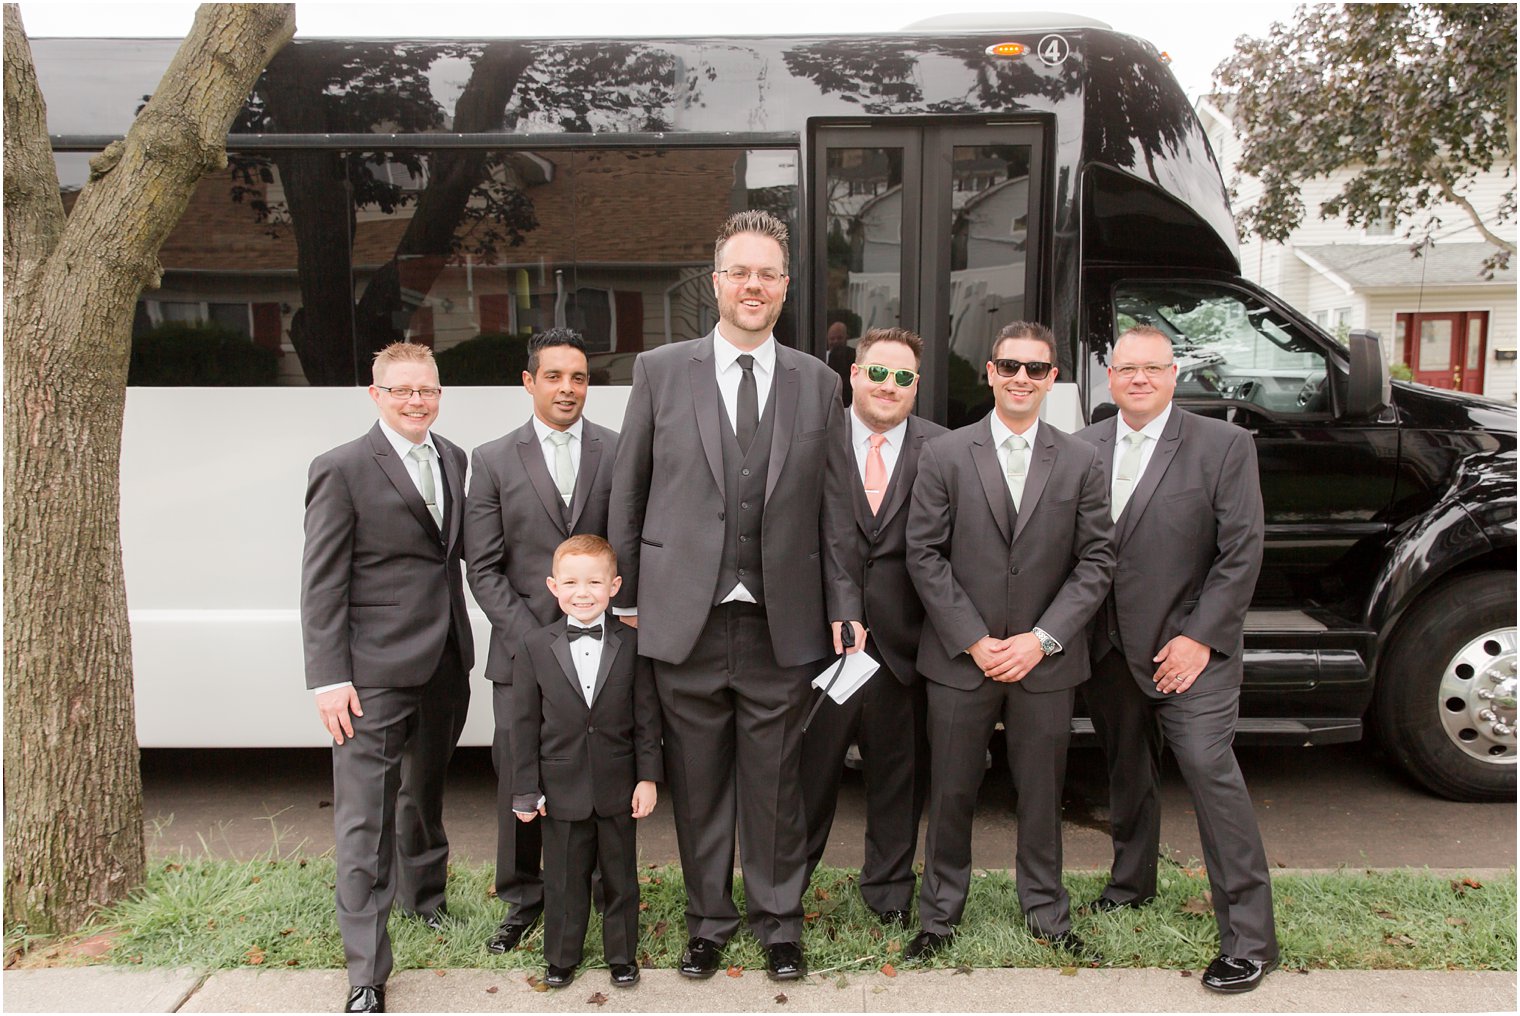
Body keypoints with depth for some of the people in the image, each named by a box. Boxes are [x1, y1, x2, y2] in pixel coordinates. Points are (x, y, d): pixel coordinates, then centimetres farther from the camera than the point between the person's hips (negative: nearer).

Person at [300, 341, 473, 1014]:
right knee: (365, 821, -3)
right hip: (375, 673, -6)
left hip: (445, 663, 6)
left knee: (425, 791, 23)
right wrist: (328, 678, -15)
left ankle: (424, 897, 45)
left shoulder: (453, 460, 10)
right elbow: (322, 582, -11)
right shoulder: (342, 469, -9)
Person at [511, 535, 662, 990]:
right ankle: (561, 957, 31)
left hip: (618, 789, 0)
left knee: (620, 875, 13)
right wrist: (526, 791, -1)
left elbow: (647, 717, -1)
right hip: (562, 789, 0)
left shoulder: (632, 643, -4)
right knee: (564, 877, 12)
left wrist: (648, 777, -5)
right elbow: (525, 724, -1)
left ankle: (622, 955, 31)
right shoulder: (533, 648, -3)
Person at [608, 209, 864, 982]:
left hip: (781, 627, 1)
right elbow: (627, 494, 4)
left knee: (775, 785, 11)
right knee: (697, 786, 12)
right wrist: (627, 596, 3)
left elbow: (834, 507, 6)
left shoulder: (817, 383, 6)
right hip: (684, 621, 0)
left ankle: (779, 919, 32)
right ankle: (708, 919, 33)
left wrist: (843, 606, 3)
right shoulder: (660, 371, 2)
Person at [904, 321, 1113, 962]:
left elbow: (1095, 561, 1)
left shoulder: (1080, 462, 3)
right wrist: (974, 641, -10)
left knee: (1042, 791, 12)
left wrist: (1042, 638, -9)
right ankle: (940, 912, 27)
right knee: (951, 792, 9)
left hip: (1045, 661, 1)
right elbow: (924, 555, -4)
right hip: (959, 658, -1)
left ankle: (1045, 909, 32)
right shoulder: (944, 455, -1)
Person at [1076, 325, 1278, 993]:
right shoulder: (1082, 449, 5)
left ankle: (1249, 939, 1)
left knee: (1209, 769, -10)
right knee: (1125, 769, 18)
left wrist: (1200, 638, -13)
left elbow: (1241, 551, -8)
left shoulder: (1223, 445, -5)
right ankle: (1132, 882, 40)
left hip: (1189, 646, -4)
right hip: (1109, 648, 4)